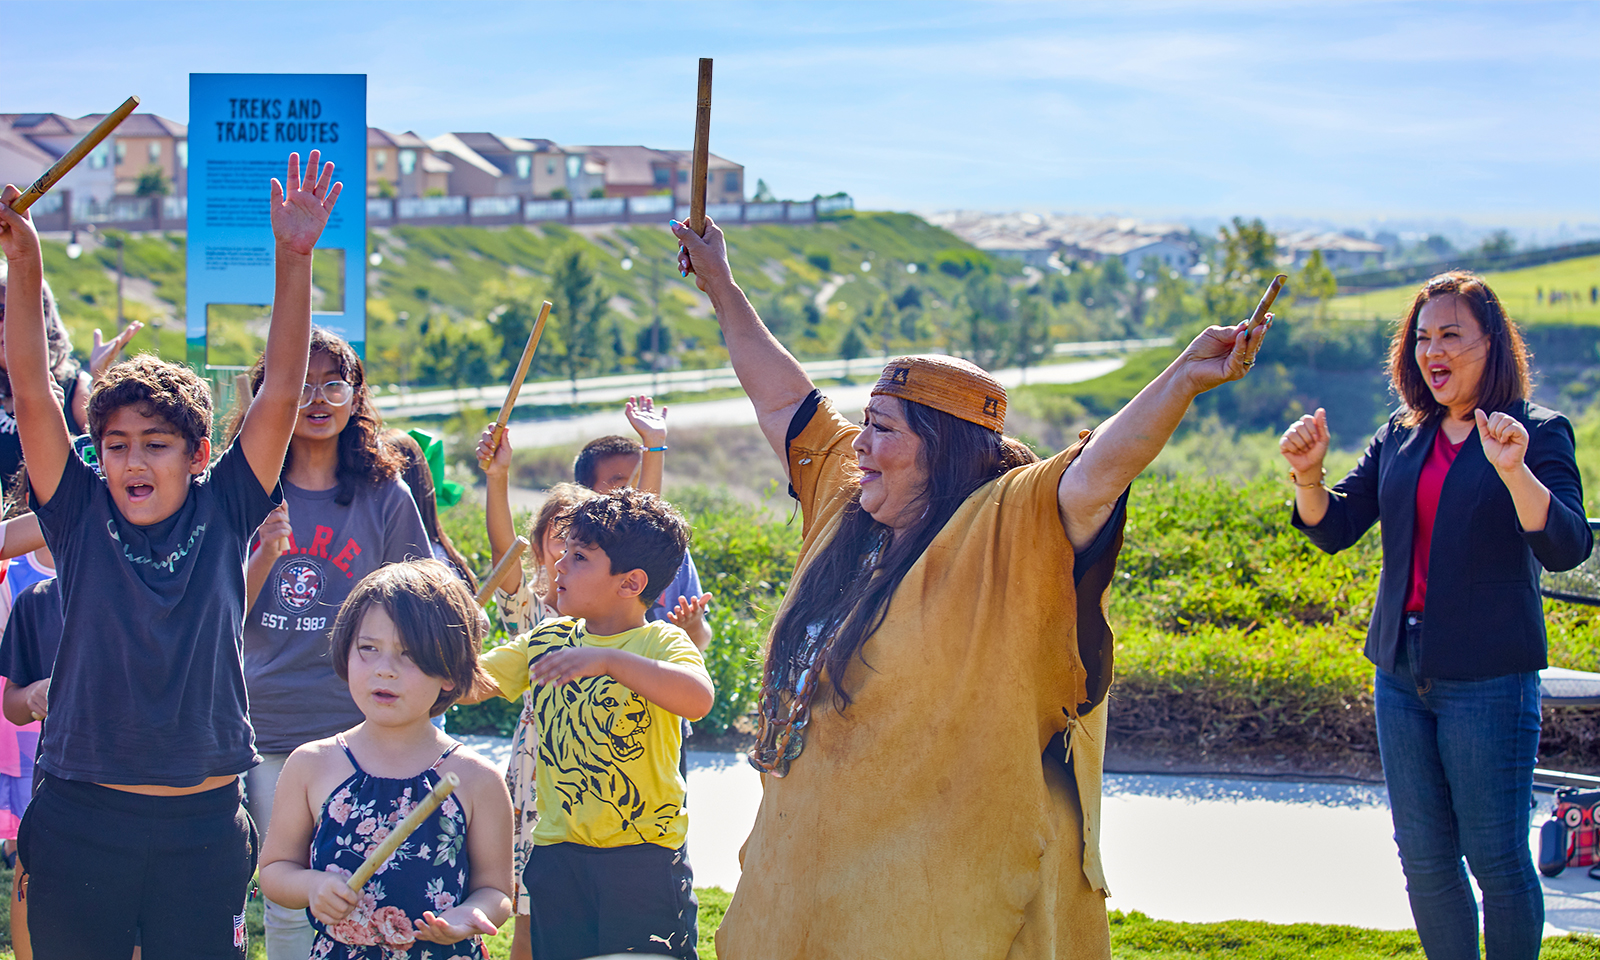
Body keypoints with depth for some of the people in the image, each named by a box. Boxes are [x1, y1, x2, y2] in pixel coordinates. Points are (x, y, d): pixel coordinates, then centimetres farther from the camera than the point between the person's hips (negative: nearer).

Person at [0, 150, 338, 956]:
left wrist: (293, 261, -11)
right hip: (81, 822, 0)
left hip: (203, 828, 0)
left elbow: (280, 394, -3)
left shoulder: (223, 515, 2)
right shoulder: (82, 520, 1)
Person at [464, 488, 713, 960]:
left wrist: (606, 660, -39)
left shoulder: (660, 642, -9)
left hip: (644, 857, -5)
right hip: (557, 852, 5)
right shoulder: (547, 641, 9)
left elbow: (697, 699, -30)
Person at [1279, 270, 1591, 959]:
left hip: (1489, 676, -6)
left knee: (1495, 856, -2)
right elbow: (1333, 528, 10)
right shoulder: (1400, 439, 11)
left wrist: (1513, 468, -33)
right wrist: (1307, 474, -10)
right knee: (1424, 858, 11)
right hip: (1402, 670, 6)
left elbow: (1567, 547, -18)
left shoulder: (1536, 433, -5)